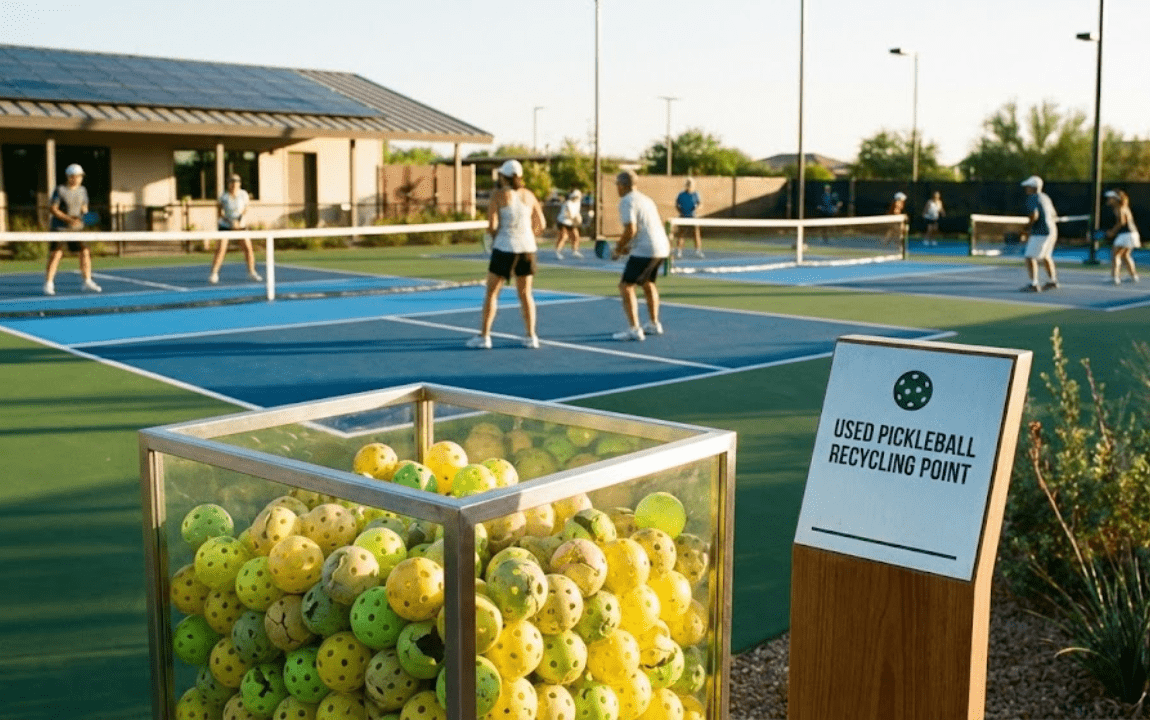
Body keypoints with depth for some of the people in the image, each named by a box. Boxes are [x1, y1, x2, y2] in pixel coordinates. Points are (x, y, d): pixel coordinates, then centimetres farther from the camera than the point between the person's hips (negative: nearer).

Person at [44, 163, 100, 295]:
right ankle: (48, 284, -5)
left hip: (77, 227, 5)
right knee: (55, 254, -10)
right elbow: (53, 209, -12)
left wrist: (83, 211, -6)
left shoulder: (82, 190, 8)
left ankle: (87, 282, 10)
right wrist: (68, 219, -21)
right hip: (59, 227, -5)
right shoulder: (60, 190, -9)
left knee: (85, 252, -1)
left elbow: (84, 207, 18)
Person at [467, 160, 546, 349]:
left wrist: (494, 237, 11)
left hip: (504, 248, -4)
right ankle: (531, 336, 11)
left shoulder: (498, 194, -4)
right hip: (527, 248, 4)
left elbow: (492, 225, -10)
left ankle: (484, 336, 3)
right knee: (525, 293, 12)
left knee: (491, 292, 4)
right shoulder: (529, 195, 8)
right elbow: (541, 224, 10)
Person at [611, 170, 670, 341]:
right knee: (648, 283, 28)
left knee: (626, 286, -5)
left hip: (645, 251, -9)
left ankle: (634, 329, -13)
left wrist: (618, 249, -5)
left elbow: (630, 230, -20)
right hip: (662, 248, 9)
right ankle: (654, 324, 35)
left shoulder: (627, 202, -9)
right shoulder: (646, 199, 19)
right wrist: (630, 247, 22)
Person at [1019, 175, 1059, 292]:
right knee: (1045, 257, 25)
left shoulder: (1032, 199, -13)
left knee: (1030, 258, -10)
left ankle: (1033, 284, -16)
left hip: (1040, 233, -10)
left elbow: (1034, 216, -25)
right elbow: (1053, 214, 24)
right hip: (1052, 231, 10)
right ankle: (1052, 280, 36)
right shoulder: (1045, 197, 16)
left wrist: (1027, 229, -12)